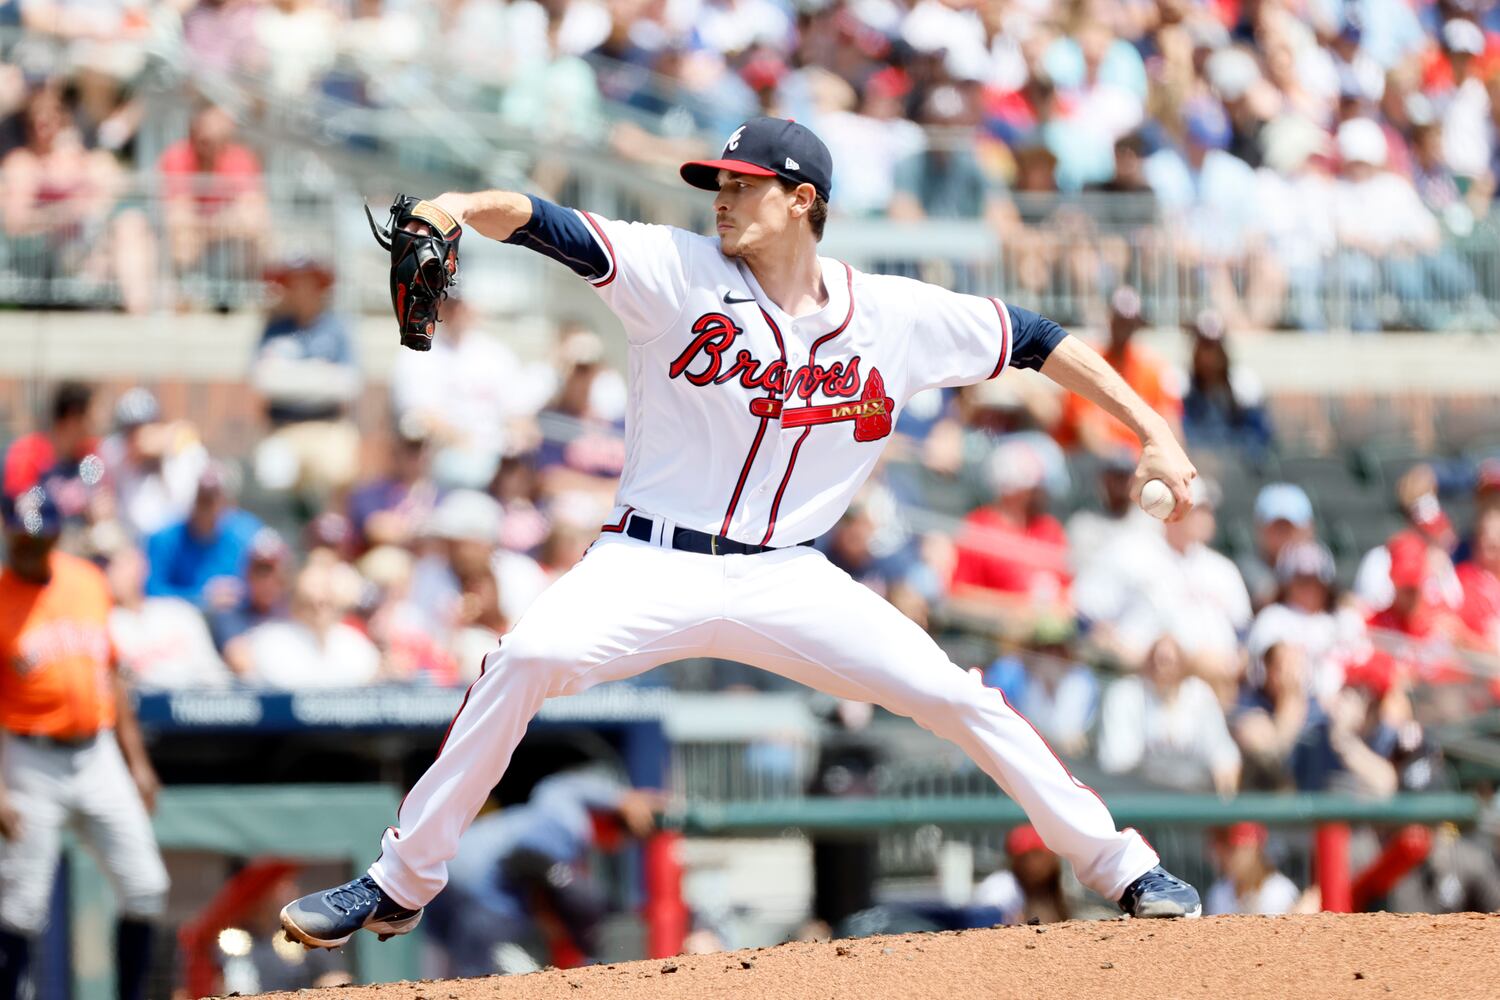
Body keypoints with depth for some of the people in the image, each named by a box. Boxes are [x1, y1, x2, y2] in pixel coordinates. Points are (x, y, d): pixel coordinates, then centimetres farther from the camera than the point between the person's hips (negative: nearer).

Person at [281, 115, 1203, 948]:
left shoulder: (896, 317, 0)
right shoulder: (678, 274, -5)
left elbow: (1034, 339, 9)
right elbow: (544, 226, -18)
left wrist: (1152, 432, 3)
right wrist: (464, 208, -39)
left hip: (785, 580, 2)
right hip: (652, 569, -2)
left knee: (961, 700, -7)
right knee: (530, 656, -29)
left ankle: (1122, 869, 12)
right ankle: (401, 884, -19)